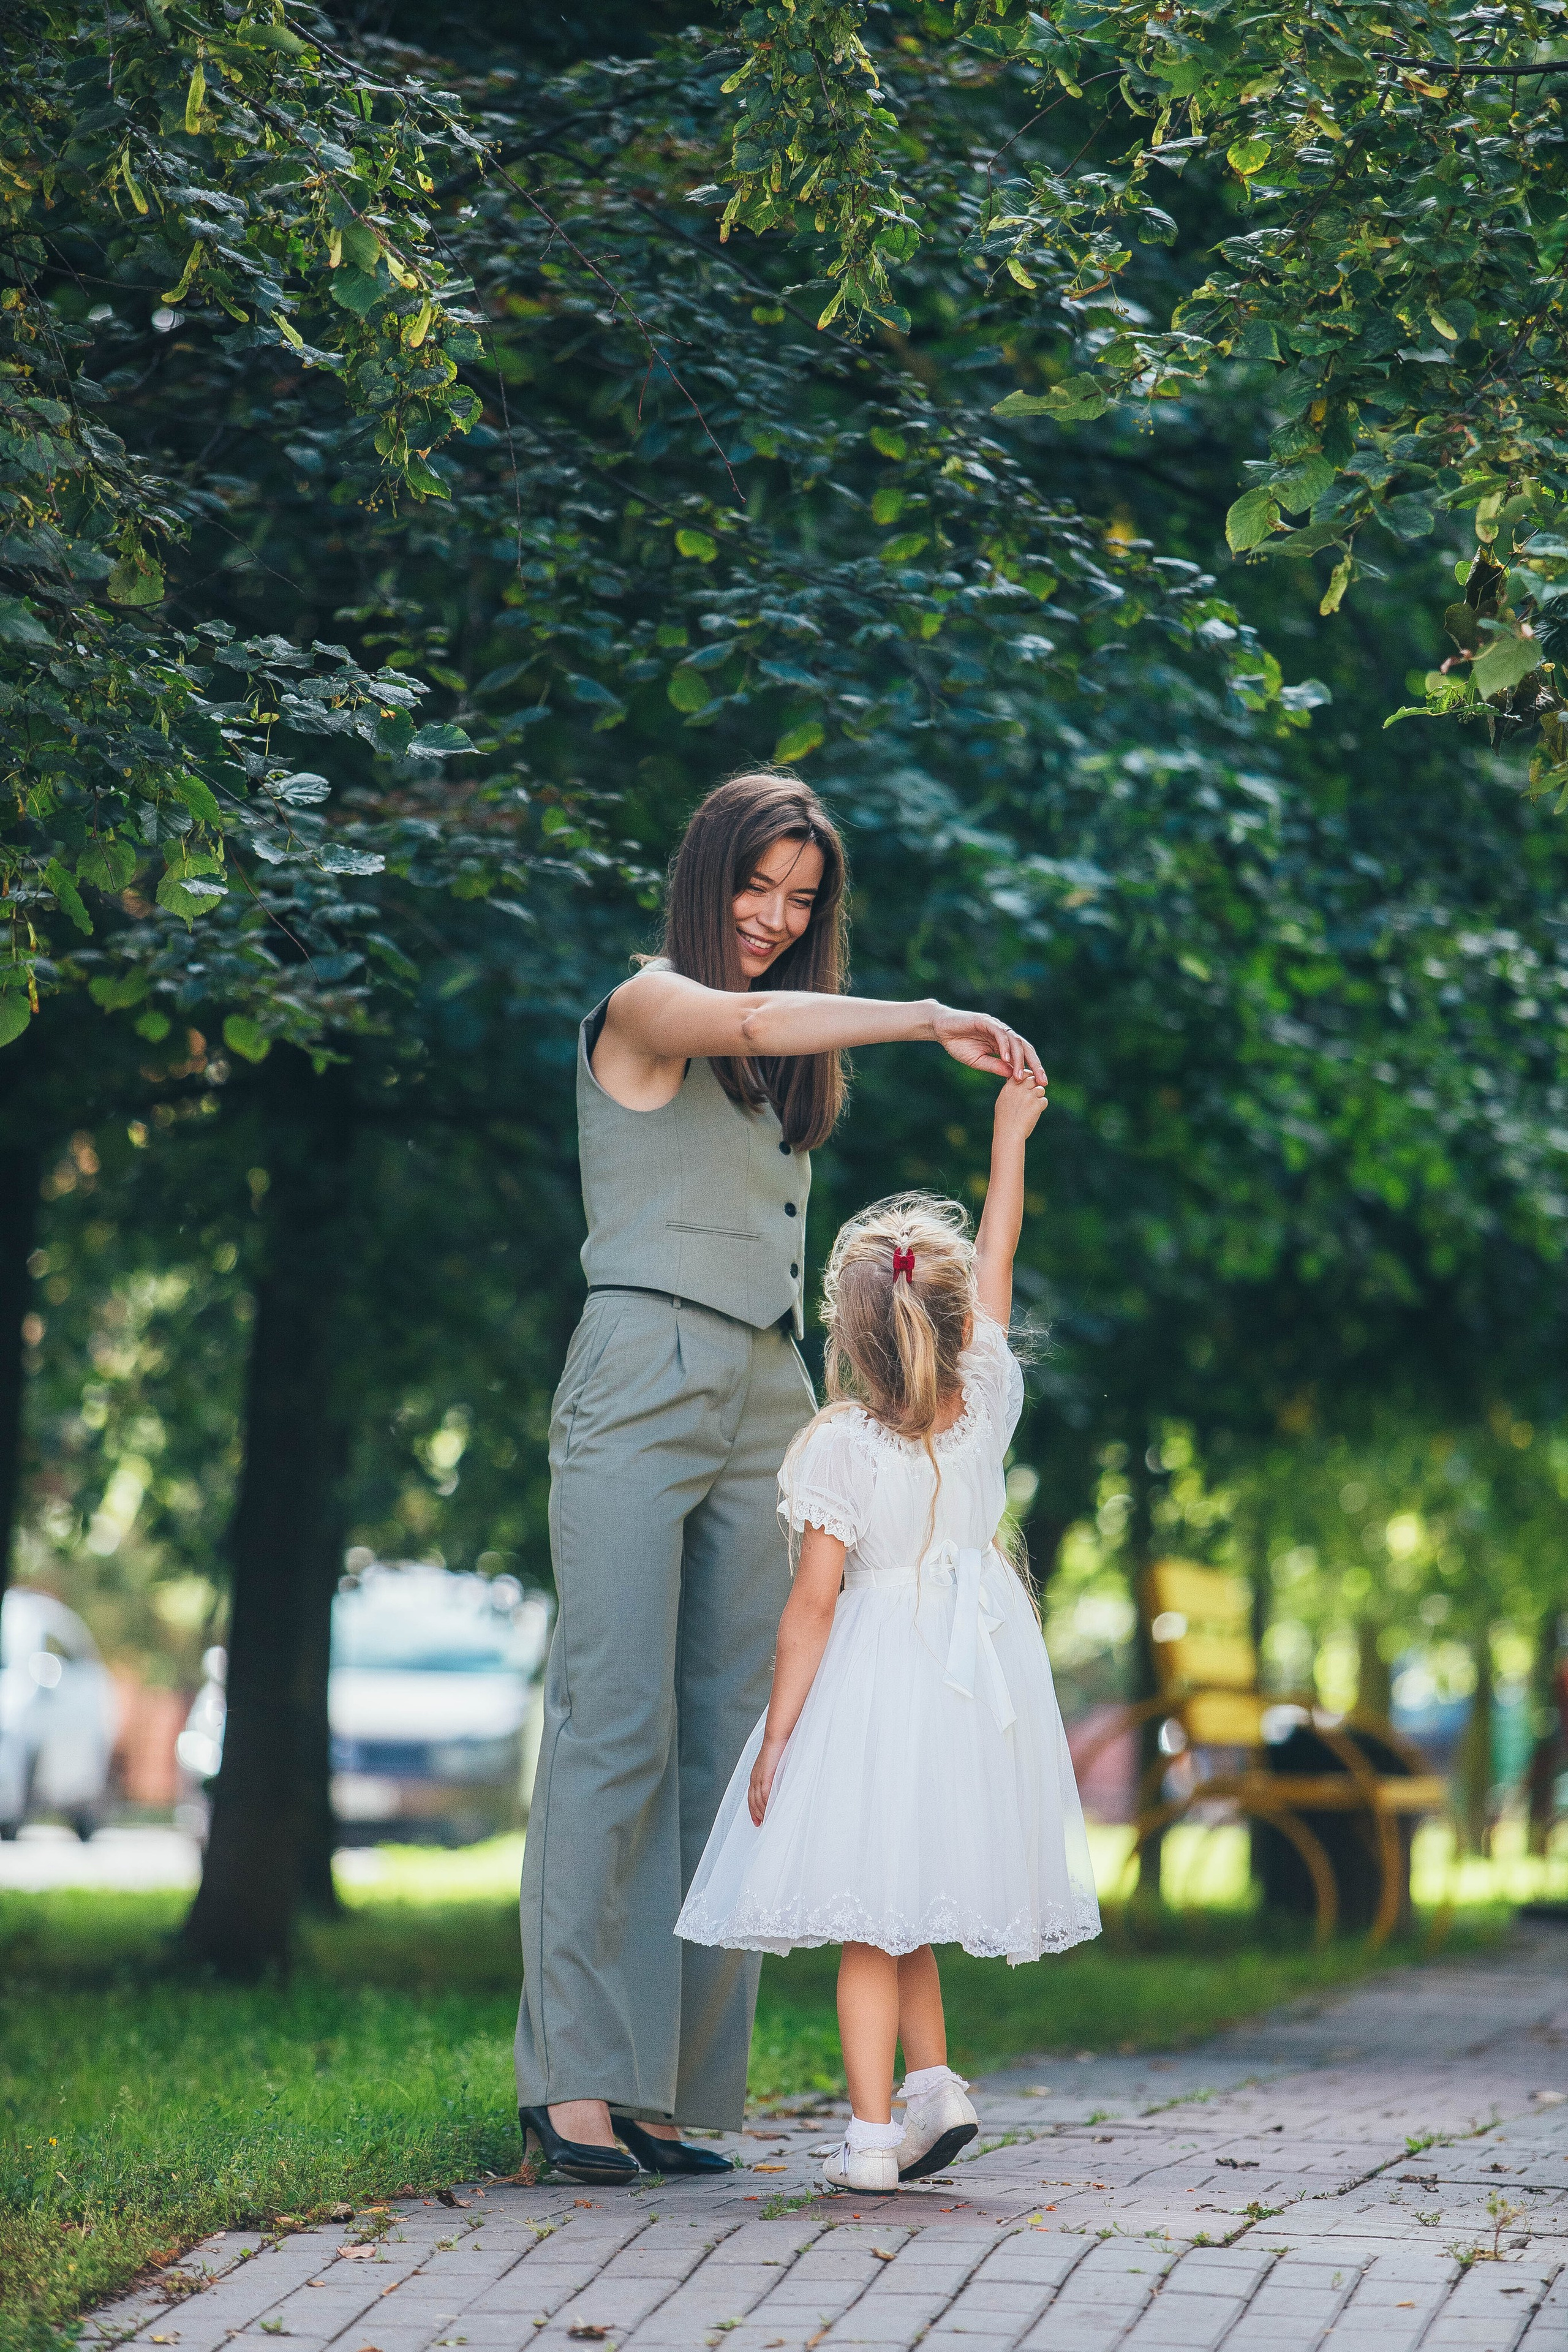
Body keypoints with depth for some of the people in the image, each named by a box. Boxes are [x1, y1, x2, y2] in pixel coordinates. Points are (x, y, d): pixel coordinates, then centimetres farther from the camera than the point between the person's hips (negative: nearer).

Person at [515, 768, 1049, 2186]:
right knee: (616, 1726, -12)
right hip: (645, 1380, -7)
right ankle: (575, 2080, -12)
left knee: (728, 1737, 1)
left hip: (765, 1399, 7)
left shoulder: (793, 1066, 23)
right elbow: (753, 1024, -22)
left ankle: (671, 2091, 0)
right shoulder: (646, 1009, 0)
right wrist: (934, 1022, -20)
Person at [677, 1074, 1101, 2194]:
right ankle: (932, 2080, 9)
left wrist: (778, 1730, -7)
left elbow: (814, 1603, -14)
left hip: (875, 1679, -5)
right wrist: (1010, 1136, 19)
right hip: (980, 1676, 5)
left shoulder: (842, 1446, -15)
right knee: (912, 1892, 18)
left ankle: (871, 2131, -5)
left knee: (869, 1911, -1)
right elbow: (999, 1257, 9)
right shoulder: (987, 1404, -5)